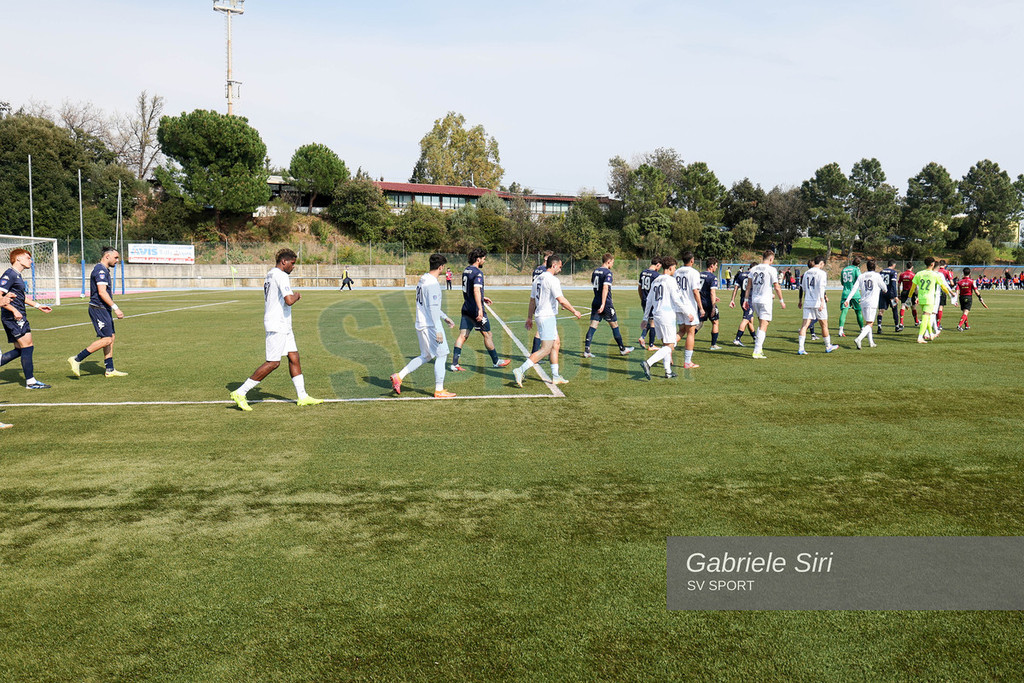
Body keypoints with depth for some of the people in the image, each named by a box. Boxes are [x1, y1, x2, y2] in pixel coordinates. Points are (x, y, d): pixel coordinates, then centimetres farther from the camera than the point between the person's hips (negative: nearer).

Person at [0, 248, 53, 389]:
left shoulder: (18, 276, 18)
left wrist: (38, 306, 29)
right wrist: (14, 310, -23)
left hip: (17, 317, 10)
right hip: (13, 317, -10)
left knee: (20, 350, 12)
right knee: (27, 346, -9)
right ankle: (30, 381, -5)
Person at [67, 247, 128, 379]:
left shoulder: (104, 270, 18)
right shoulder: (100, 270, -14)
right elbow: (102, 292, -23)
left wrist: (113, 309, 23)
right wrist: (115, 308, -24)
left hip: (104, 309, 10)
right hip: (99, 309, -10)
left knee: (110, 338, 9)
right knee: (106, 339, -12)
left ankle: (109, 370, 12)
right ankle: (77, 359, -5)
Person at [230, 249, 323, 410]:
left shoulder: (270, 275, 17)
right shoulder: (280, 276, -15)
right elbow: (289, 300, -26)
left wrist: (293, 297, 16)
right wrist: (296, 295, -6)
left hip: (283, 326, 11)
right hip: (277, 326, -11)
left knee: (294, 357, 10)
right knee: (273, 363, -7)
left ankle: (303, 397, 13)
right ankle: (240, 393, -2)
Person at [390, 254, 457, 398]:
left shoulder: (423, 279, 14)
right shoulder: (432, 283, -17)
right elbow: (433, 308, -22)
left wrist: (445, 317, 28)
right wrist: (438, 330, -22)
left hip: (421, 325, 9)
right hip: (430, 325, -9)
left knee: (426, 356, 17)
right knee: (441, 355, 1)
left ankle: (398, 376, 13)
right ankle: (439, 390, 5)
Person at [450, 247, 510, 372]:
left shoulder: (466, 270, 13)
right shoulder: (478, 273, -15)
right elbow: (476, 290, -27)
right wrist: (480, 309, -32)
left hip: (466, 309, 8)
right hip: (475, 309, -8)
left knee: (462, 336, 4)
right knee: (487, 334, 7)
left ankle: (454, 364, -2)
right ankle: (496, 361, 20)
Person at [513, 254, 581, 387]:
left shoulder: (538, 278, 14)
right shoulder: (552, 280, -14)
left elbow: (532, 300, 19)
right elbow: (561, 300, -18)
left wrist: (529, 318, 24)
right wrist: (575, 312, -7)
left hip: (540, 316, 10)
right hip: (548, 317, -10)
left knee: (556, 344, 16)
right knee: (546, 350, -9)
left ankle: (555, 376, 18)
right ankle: (520, 370, -15)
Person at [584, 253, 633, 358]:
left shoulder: (595, 271, 11)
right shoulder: (608, 272, -12)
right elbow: (605, 288, -22)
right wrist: (603, 304, -26)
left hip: (595, 302, 6)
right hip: (606, 303, -6)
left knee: (593, 325, 1)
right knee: (614, 325, 7)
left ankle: (586, 350, -9)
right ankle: (622, 349, 20)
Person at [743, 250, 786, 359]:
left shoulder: (753, 269, 8)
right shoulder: (771, 270, -7)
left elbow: (748, 285, 11)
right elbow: (776, 287, -6)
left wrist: (746, 299, 17)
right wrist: (781, 301, 4)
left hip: (754, 300, 6)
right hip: (765, 301, -6)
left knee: (761, 324, 20)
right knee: (763, 326, -4)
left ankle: (759, 348, 19)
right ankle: (757, 352, -11)